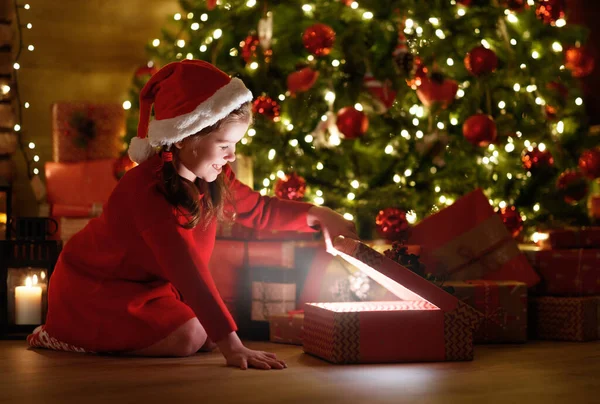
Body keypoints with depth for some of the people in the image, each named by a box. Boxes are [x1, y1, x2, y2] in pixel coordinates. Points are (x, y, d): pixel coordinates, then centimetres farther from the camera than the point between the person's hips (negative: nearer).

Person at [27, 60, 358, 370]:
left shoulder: (213, 178, -7)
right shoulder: (149, 190, -35)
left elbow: (259, 209, 11)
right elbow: (187, 270, -42)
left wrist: (316, 215, -6)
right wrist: (230, 344, -47)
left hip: (148, 284, 9)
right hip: (92, 288, -9)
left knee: (208, 333, 0)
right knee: (187, 337, -23)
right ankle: (67, 337, -6)